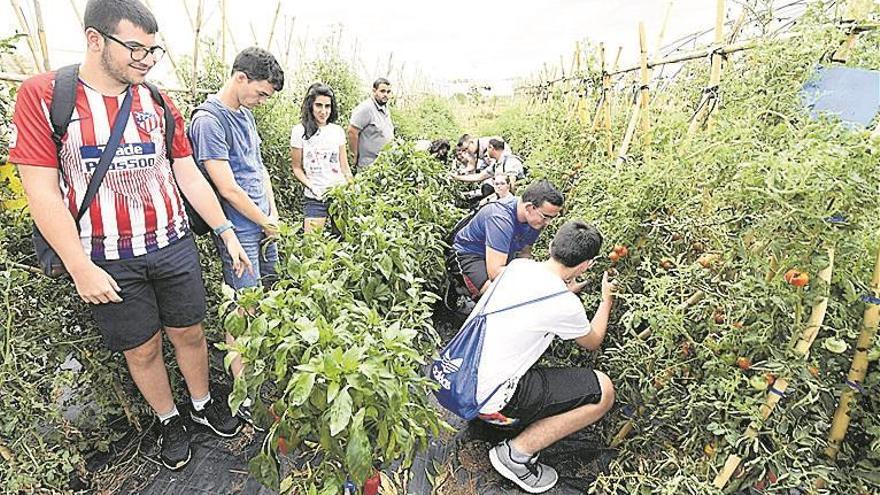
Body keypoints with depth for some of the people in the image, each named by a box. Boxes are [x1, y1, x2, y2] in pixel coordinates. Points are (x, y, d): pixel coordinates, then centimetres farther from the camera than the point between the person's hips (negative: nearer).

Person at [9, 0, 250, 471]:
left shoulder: (159, 103, 2)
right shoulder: (41, 94, -8)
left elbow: (189, 175, 5)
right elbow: (41, 190, -9)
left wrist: (227, 232, 2)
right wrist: (80, 268, -12)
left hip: (174, 247, 3)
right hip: (107, 261, -2)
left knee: (189, 333, 14)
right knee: (142, 349, 12)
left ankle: (203, 403, 37)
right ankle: (169, 419, 35)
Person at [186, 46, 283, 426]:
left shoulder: (245, 114, 12)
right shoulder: (209, 120, -17)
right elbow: (228, 188, -19)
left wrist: (274, 214, 9)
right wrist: (264, 221, -8)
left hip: (264, 225, 9)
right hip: (239, 231, -9)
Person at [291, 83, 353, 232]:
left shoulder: (338, 131, 6)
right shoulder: (300, 131, -1)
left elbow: (345, 167, 10)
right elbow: (297, 168, 2)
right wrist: (311, 186, -13)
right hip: (314, 198, -2)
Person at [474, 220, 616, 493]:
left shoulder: (517, 265, 1)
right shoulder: (565, 305, -17)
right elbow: (593, 342, 8)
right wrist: (607, 299, 21)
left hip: (457, 376, 8)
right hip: (489, 402, -8)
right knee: (603, 391, -3)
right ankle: (516, 453, -2)